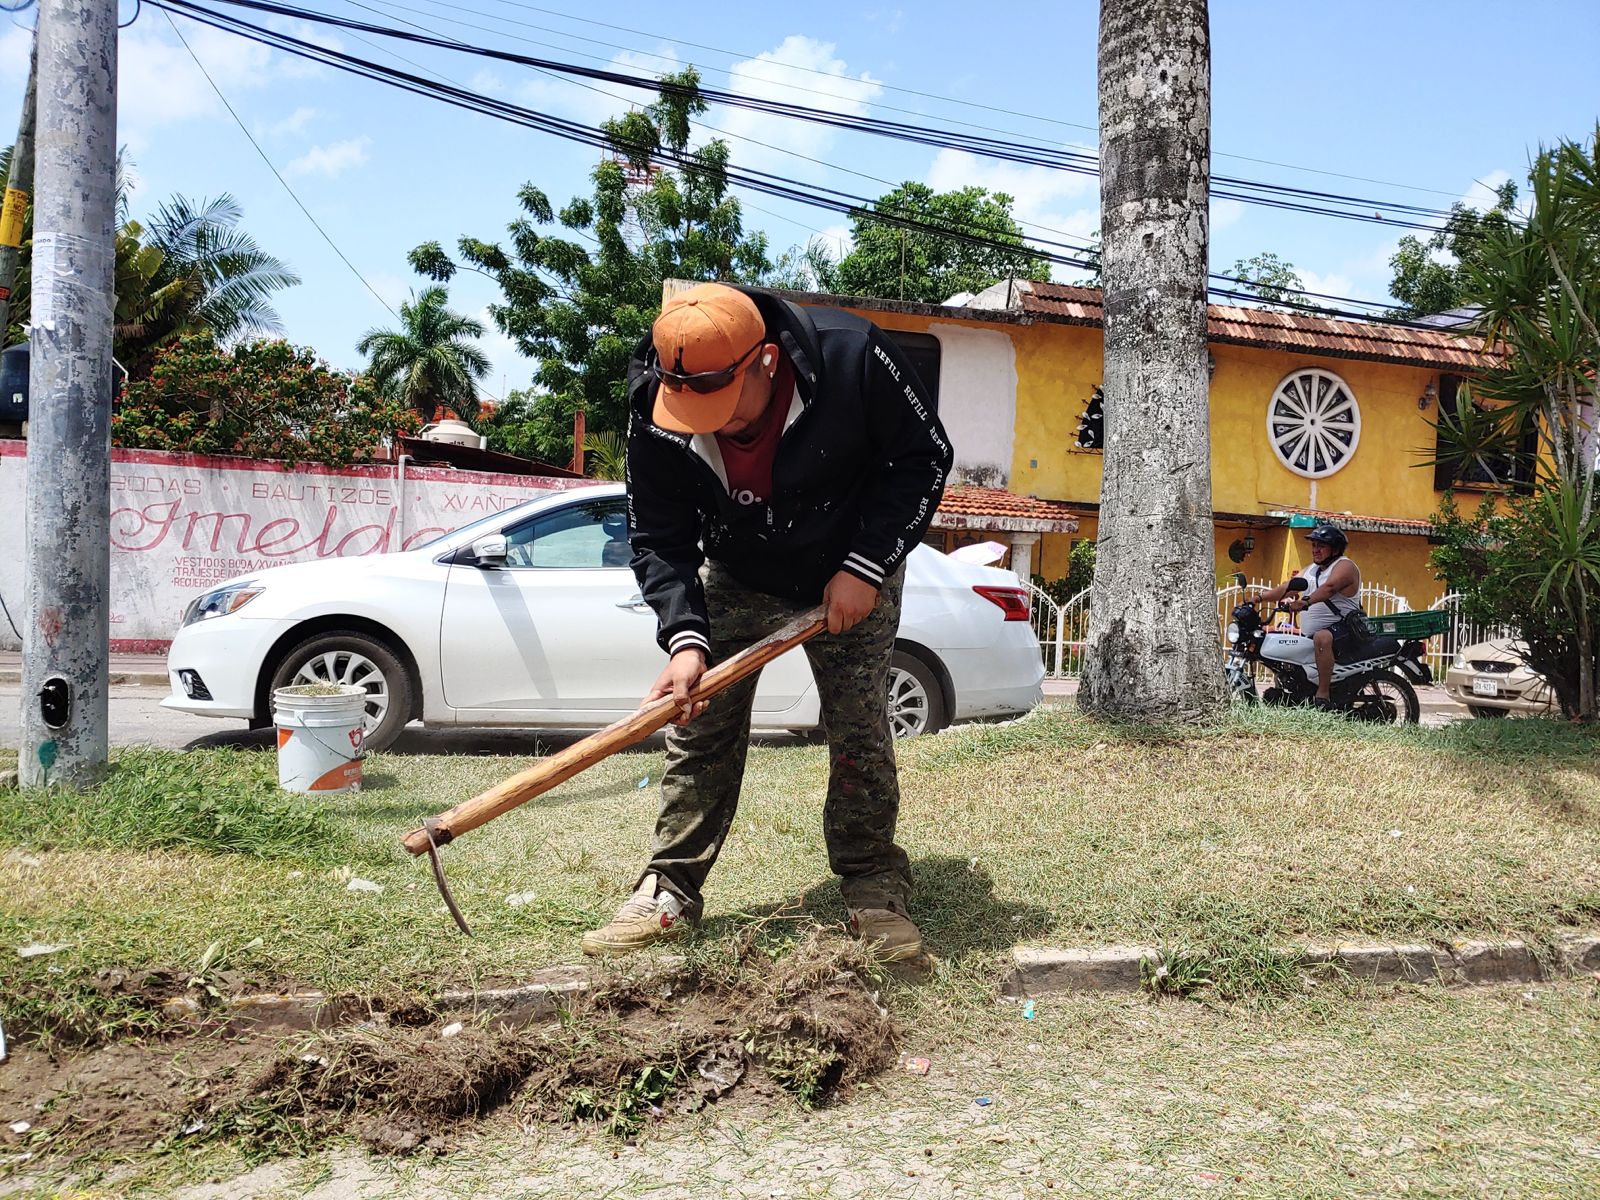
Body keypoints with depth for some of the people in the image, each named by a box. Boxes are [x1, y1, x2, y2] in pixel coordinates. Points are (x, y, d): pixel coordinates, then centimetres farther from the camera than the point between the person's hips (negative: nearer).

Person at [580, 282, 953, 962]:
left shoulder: (851, 356, -32)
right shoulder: (657, 413, -25)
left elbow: (925, 457, -18)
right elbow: (658, 538, -16)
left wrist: (866, 567, -22)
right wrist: (685, 636, -30)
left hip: (854, 574, -2)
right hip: (736, 579, 2)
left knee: (859, 728, -7)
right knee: (698, 724, -3)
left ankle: (875, 888, 9)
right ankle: (669, 894, 8)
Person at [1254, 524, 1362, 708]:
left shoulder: (1344, 566, -8)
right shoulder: (1311, 570, 20)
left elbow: (1329, 587, -28)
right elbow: (1286, 588, 14)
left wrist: (1305, 602, -44)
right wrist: (1260, 597, -1)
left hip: (1342, 628, -10)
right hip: (1309, 635, 10)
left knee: (1322, 637, -39)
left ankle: (1323, 696, -41)